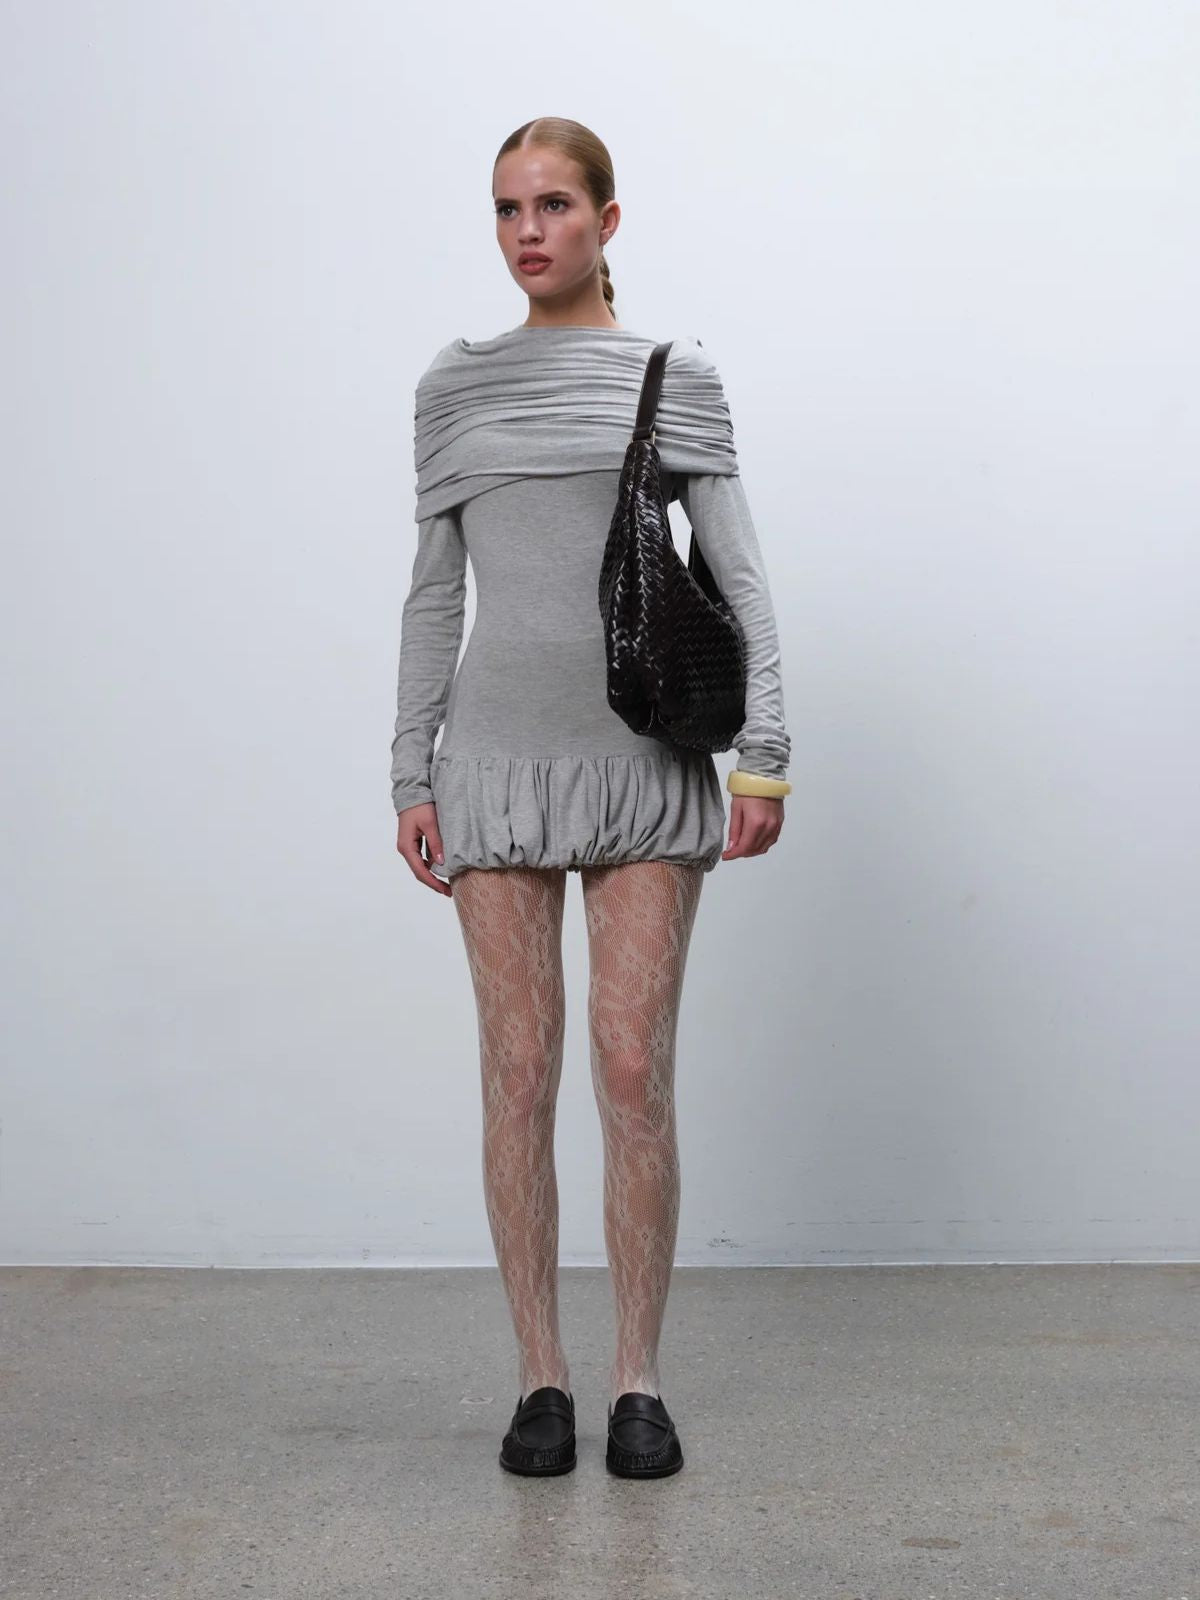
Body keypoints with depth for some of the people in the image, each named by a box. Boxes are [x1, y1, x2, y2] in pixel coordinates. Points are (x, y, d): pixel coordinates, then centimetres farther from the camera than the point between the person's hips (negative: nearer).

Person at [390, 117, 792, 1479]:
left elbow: (737, 572, 2)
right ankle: (540, 1379, 14)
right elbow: (433, 590, 11)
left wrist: (765, 753, -7)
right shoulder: (454, 386, 11)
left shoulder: (677, 378, 6)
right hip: (499, 752, 2)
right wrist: (411, 775, 5)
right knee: (520, 1073, 3)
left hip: (646, 750, -1)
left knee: (634, 1070, -2)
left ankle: (639, 1382, 11)